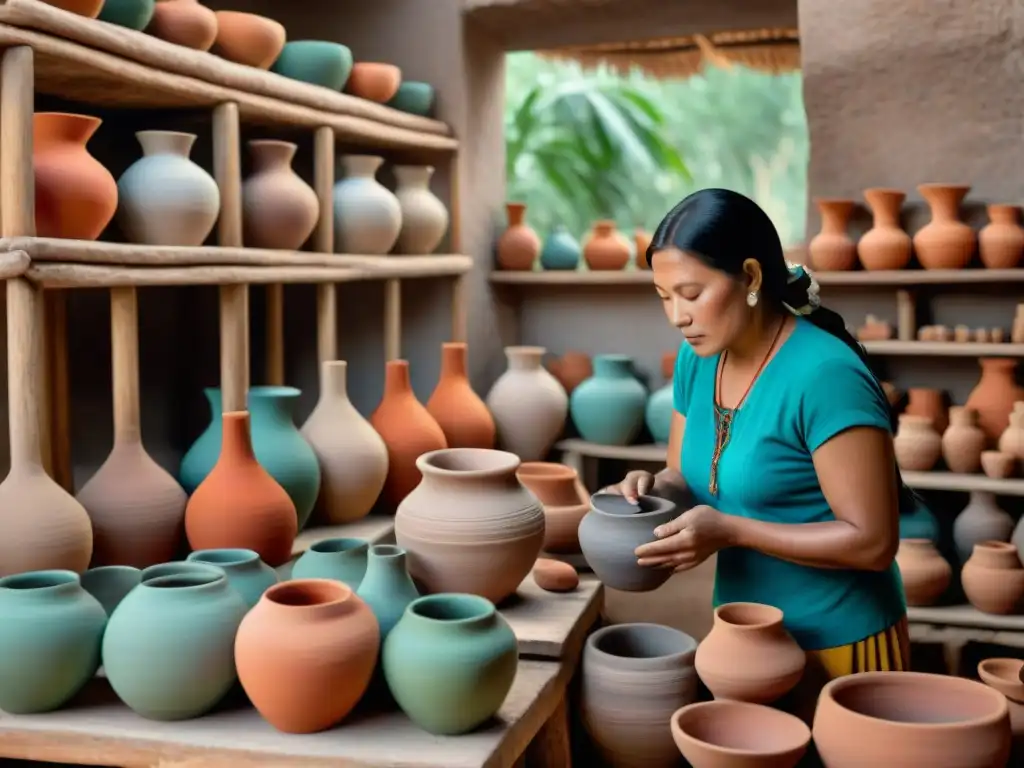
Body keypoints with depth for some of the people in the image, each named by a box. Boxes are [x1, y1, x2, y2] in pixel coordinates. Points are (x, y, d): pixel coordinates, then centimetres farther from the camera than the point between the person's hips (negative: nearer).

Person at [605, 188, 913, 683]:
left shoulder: (825, 375, -24)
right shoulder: (697, 360, -2)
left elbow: (872, 541, -24)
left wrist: (730, 531, -27)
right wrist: (654, 488, -13)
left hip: (837, 644, -7)